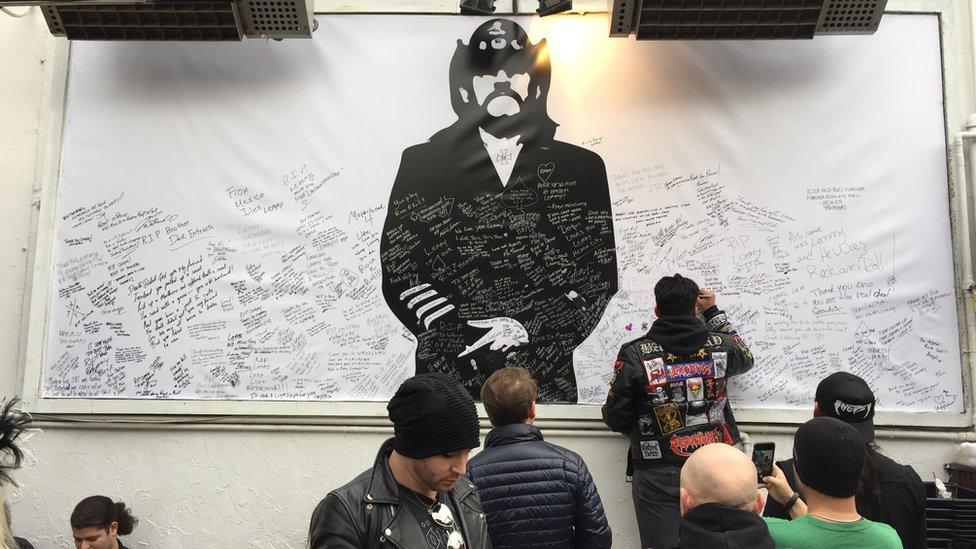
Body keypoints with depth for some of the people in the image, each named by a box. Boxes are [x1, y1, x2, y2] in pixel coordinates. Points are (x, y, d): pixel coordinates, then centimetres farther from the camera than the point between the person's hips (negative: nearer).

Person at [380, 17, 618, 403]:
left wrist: (529, 334, -13)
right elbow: (398, 273, -1)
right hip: (449, 374, 0)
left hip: (547, 376, 1)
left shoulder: (582, 168, 5)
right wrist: (470, 338, -13)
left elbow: (599, 273, 2)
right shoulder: (421, 164, 3)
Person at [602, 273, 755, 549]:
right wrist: (713, 312, 29)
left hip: (659, 477, -3)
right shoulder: (718, 346, -2)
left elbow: (615, 419, -6)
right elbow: (745, 357, 25)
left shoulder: (635, 355, -10)